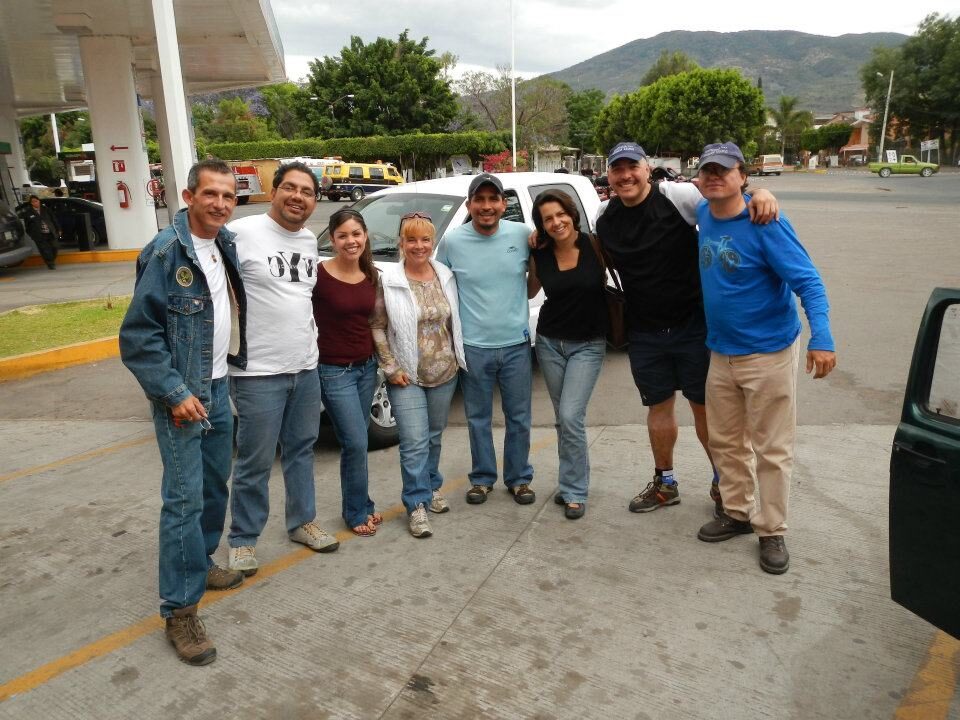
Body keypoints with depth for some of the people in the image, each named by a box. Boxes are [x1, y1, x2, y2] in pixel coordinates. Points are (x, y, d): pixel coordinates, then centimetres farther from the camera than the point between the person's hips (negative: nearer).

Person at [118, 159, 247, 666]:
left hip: (218, 385, 8)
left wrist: (228, 369, 13)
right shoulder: (165, 252, -17)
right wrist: (175, 393, -20)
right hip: (181, 394, -8)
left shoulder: (227, 245, 5)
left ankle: (199, 563, 37)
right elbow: (138, 335, -17)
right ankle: (180, 610, 5)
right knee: (184, 499, -5)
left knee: (215, 485, 18)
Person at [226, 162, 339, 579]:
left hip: (306, 368, 7)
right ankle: (243, 539, 20)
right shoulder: (242, 233, -13)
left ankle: (302, 522, 34)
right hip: (258, 372, -7)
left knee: (301, 450, 18)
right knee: (255, 462, 2)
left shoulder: (310, 241, 10)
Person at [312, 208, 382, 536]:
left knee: (355, 442, 15)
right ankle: (357, 512, 17)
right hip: (334, 371, -6)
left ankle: (358, 506, 29)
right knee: (356, 443, -2)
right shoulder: (319, 275, -15)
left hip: (367, 367, 6)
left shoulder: (372, 275, 4)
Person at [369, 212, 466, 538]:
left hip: (444, 373, 4)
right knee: (415, 442, -6)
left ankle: (431, 487, 36)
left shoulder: (445, 275, 3)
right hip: (407, 377, -4)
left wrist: (458, 357, 9)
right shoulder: (388, 281, -10)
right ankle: (417, 506, 5)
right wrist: (391, 368, -11)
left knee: (434, 436, 17)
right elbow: (377, 326, -8)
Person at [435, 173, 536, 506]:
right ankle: (482, 477, 30)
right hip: (473, 347, -1)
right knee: (478, 418, 12)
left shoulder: (522, 234, -4)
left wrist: (524, 295, -1)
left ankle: (519, 478, 30)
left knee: (519, 417, 12)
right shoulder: (452, 241, -6)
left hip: (516, 344, 1)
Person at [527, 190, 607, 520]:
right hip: (549, 341, 4)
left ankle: (574, 490, 5)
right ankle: (570, 481, 28)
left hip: (588, 344, -3)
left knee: (571, 417, -11)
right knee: (563, 417, 12)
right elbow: (529, 291, 14)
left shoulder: (594, 245, -11)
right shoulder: (540, 255, -1)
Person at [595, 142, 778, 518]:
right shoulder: (605, 218, 2)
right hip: (644, 331, 4)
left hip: (693, 323, -4)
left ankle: (722, 481, 26)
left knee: (705, 407, 6)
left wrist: (762, 194, -36)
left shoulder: (678, 196, -13)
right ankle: (664, 483, 32)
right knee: (658, 406, 16)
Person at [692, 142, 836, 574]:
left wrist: (821, 337, -34)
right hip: (721, 354, 7)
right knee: (726, 443, 16)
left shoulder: (765, 224, -17)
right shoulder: (704, 214, 1)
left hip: (769, 354, -6)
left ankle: (772, 532, 19)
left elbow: (807, 281, -21)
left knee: (771, 449, 5)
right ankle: (737, 513, 34)